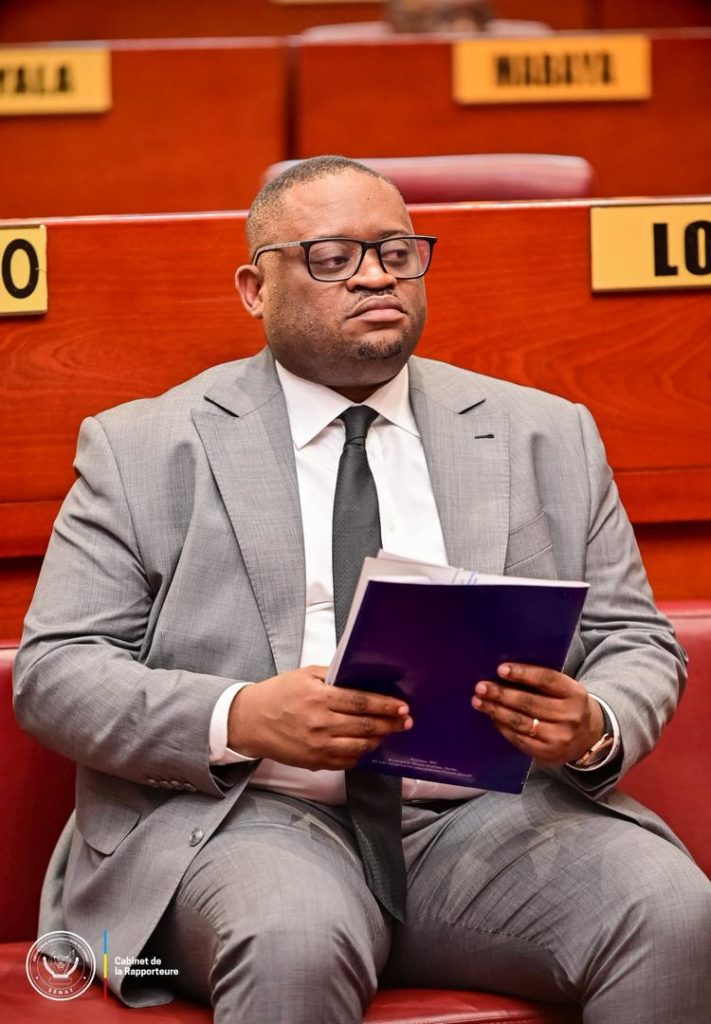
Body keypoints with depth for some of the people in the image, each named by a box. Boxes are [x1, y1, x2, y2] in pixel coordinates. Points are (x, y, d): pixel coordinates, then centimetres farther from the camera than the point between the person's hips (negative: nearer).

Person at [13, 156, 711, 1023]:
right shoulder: (142, 451, 9)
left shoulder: (546, 438, 17)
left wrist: (597, 726, -10)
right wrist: (238, 719, -17)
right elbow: (51, 673, 2)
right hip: (252, 813, -2)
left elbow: (637, 646, 16)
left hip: (495, 813, 2)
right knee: (293, 940, -36)